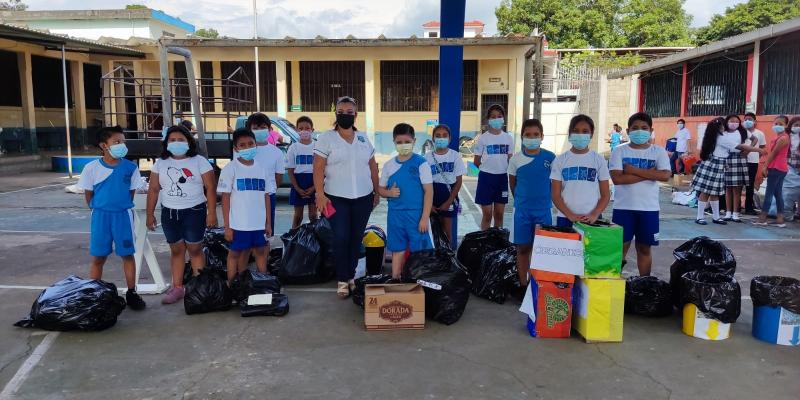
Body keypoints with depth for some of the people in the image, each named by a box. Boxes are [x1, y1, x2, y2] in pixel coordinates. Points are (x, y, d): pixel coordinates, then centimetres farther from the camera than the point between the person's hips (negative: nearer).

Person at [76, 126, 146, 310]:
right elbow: (88, 194, 4)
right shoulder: (92, 168, -6)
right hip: (100, 215, 0)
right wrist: (99, 210, 5)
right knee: (98, 258, 8)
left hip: (123, 215, 1)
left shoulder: (130, 167, -3)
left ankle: (131, 293, 16)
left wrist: (121, 206, 5)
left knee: (127, 255, 6)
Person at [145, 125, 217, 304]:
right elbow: (153, 190, 8)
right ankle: (177, 287, 17)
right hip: (169, 213, 4)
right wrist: (150, 214, 5)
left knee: (195, 249, 2)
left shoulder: (199, 161, -5)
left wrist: (211, 213, -13)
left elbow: (210, 189, -7)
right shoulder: (160, 163, 6)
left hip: (194, 212, -3)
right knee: (176, 250, 10)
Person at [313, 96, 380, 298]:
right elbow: (318, 169, -7)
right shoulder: (326, 139, -2)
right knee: (341, 238, -4)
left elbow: (373, 167, 15)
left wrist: (377, 191, 12)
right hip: (337, 198, -3)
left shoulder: (363, 138, 10)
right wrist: (320, 194, -15)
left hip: (363, 198, 4)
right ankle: (343, 280, 8)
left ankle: (351, 276, 21)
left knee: (356, 238, 8)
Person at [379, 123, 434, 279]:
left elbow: (429, 191, -7)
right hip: (395, 214, 4)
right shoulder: (389, 165, 5)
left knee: (419, 251, 1)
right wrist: (389, 192, -10)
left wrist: (425, 217, -12)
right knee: (397, 249, 13)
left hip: (416, 214, -4)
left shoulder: (421, 163, -7)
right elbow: (380, 189, 14)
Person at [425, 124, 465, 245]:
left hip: (449, 197, -1)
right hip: (432, 196, 1)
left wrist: (448, 202, -8)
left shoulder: (455, 156, -4)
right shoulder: (428, 157, -2)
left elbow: (458, 182, -2)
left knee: (447, 230, 6)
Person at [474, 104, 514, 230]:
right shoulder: (483, 138, -5)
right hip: (486, 177, -3)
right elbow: (477, 162, -1)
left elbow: (510, 161, 9)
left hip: (502, 178, 3)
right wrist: (489, 168, 3)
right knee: (487, 214, 1)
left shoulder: (508, 138, 4)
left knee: (499, 214, 10)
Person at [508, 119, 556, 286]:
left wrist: (544, 197, 8)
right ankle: (523, 285, 18)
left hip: (544, 210, 0)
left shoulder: (550, 157, -5)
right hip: (522, 210, 1)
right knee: (523, 248, 7)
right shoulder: (516, 159, -3)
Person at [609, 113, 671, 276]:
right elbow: (617, 178, -15)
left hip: (649, 208, 1)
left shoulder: (658, 151, 2)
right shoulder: (619, 151, -1)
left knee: (644, 248, 12)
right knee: (620, 247, 4)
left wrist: (634, 170, -16)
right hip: (624, 207, -1)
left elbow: (665, 175, -14)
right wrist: (649, 173, -15)